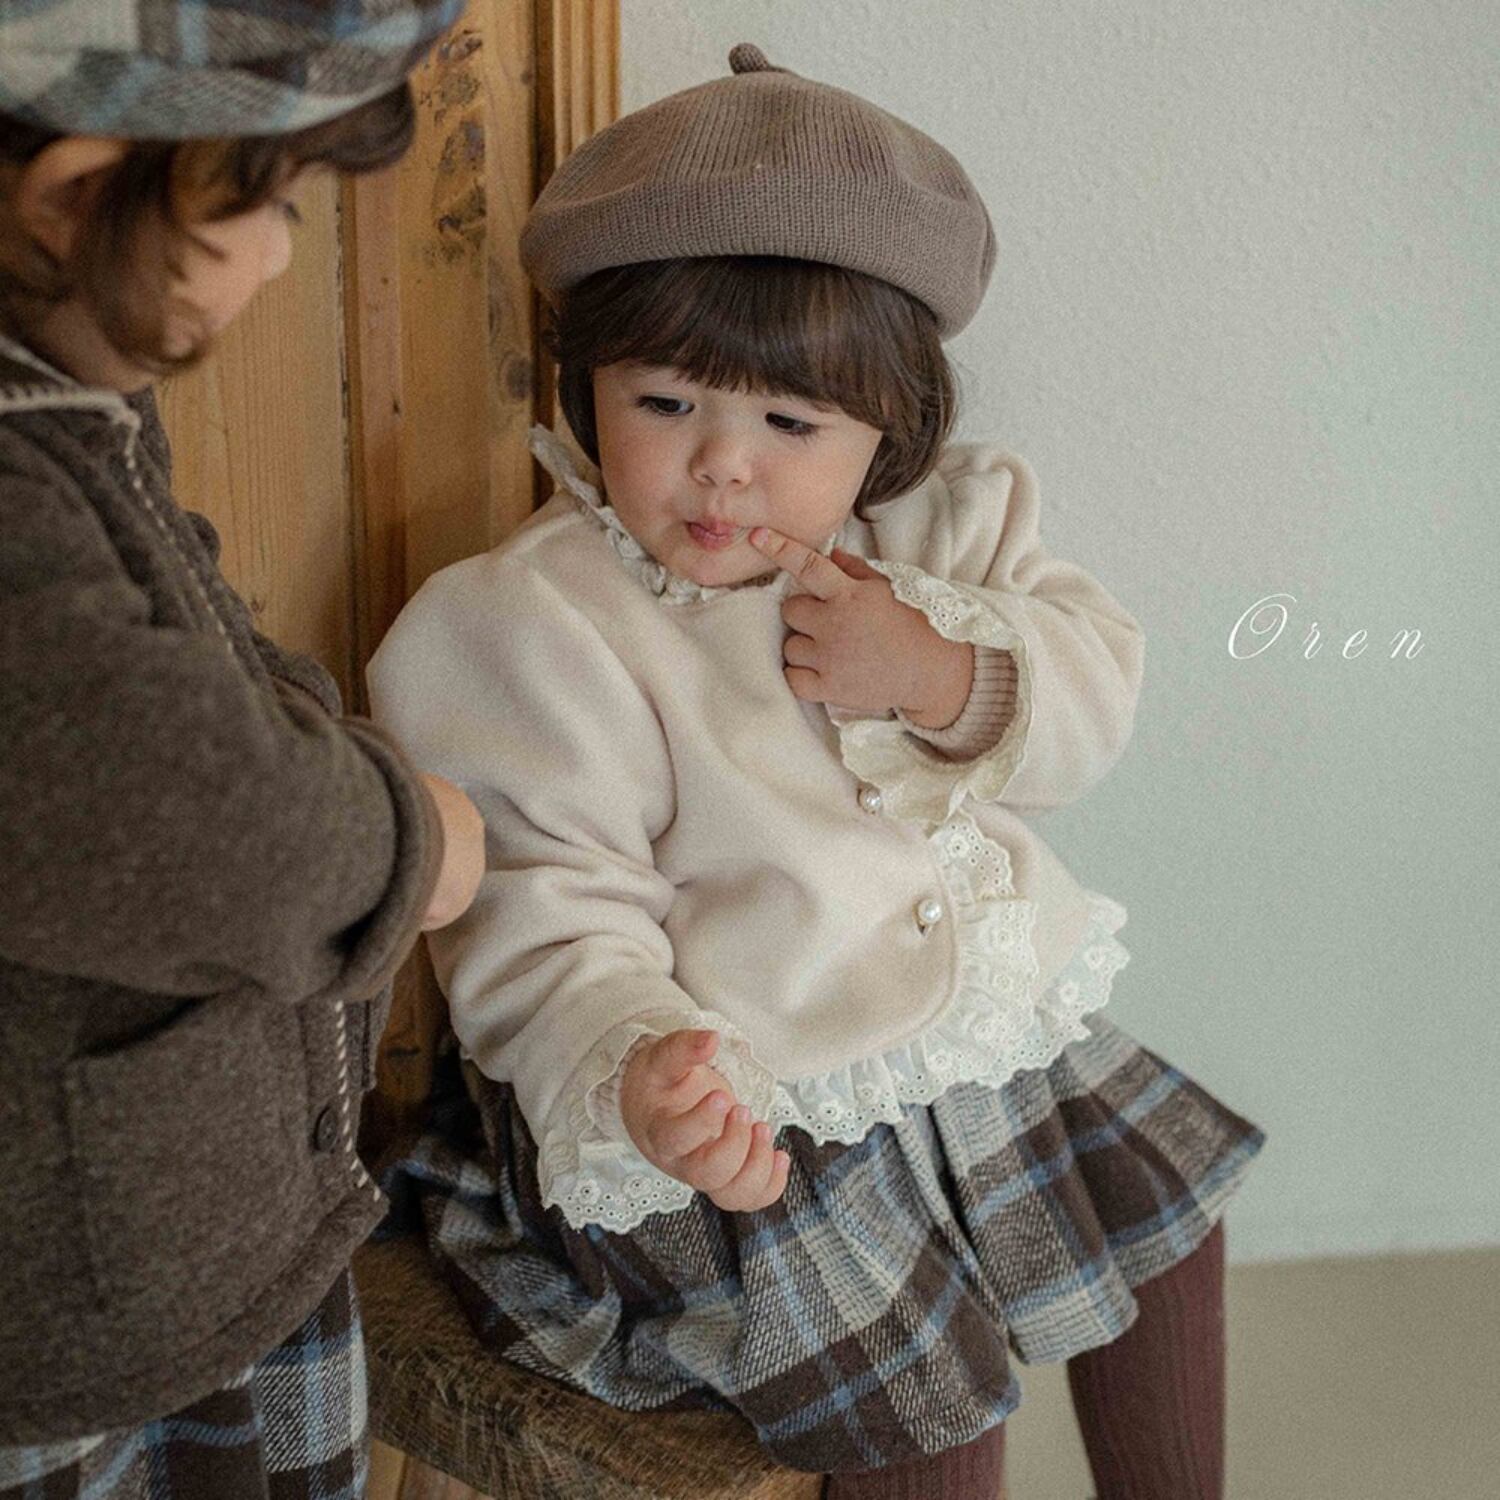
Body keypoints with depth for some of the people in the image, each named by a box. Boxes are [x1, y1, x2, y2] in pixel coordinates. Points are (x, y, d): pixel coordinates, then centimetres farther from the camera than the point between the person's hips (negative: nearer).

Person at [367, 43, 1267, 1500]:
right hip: (756, 1106, -7)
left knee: (1162, 1200, 17)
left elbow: (1098, 685, 1)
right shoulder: (534, 626, -18)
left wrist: (942, 673, -20)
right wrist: (638, 1070, -41)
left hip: (988, 1018, 7)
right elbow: (550, 920, -20)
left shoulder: (938, 530, 2)